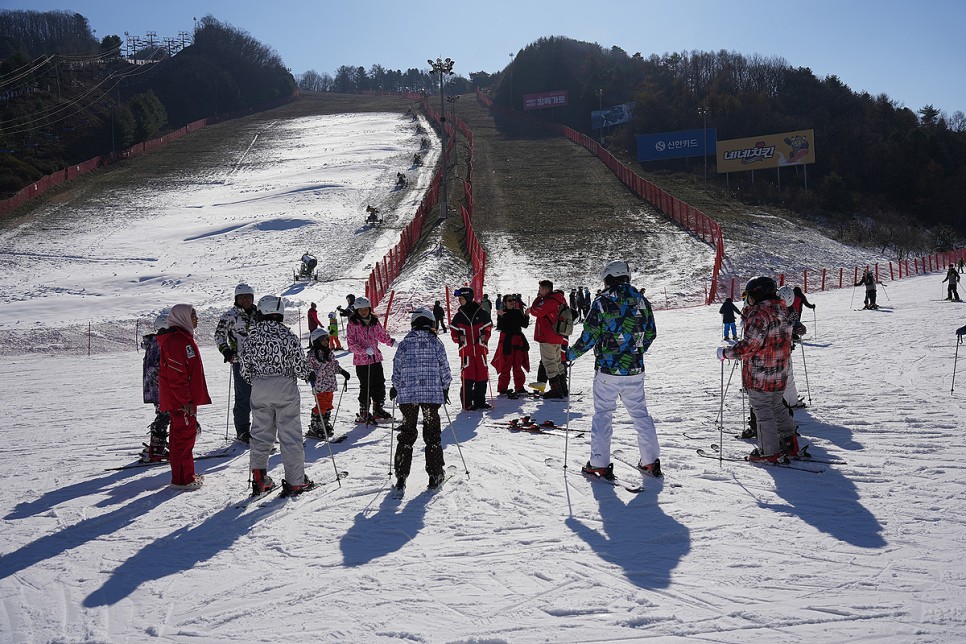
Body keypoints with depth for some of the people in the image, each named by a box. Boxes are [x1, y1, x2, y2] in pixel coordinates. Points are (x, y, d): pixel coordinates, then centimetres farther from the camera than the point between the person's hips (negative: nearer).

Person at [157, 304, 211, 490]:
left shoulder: (183, 338, 16)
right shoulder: (175, 341, -18)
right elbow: (176, 376, -23)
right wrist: (186, 400, -22)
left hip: (184, 398, 11)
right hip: (181, 400, -11)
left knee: (182, 435, 17)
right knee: (184, 436, -5)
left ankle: (185, 475, 27)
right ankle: (182, 479, 2)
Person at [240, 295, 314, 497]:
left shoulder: (252, 335, -1)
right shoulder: (288, 336, -12)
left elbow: (245, 367, 5)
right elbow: (299, 366, -11)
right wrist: (307, 375, 10)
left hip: (259, 390, 4)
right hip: (285, 389, -4)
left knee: (260, 433, 13)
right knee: (290, 434, 3)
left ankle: (259, 479, 17)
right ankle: (295, 481, 8)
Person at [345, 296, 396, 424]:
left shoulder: (374, 322, 7)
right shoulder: (352, 324, -7)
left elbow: (382, 335, 21)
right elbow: (351, 344, -11)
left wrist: (391, 342, 4)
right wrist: (364, 350, -25)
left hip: (376, 358, 5)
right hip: (362, 361, -5)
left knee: (380, 384, 9)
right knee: (366, 387, -3)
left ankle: (378, 409, 25)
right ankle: (364, 413, 9)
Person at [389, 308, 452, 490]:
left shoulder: (405, 343, 2)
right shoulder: (435, 342, -1)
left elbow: (397, 368, 3)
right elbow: (444, 368, 1)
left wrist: (396, 388, 18)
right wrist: (445, 387, 16)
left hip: (407, 394, 1)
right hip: (432, 393, -1)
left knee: (407, 433, 10)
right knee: (432, 434, 9)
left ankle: (401, 475, 9)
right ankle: (435, 475, 11)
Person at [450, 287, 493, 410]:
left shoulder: (481, 313, 1)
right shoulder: (459, 315, 5)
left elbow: (488, 327, 10)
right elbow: (453, 331, 11)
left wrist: (485, 336, -9)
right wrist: (459, 338, -9)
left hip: (480, 348, 0)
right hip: (466, 349, 0)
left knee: (482, 376, 5)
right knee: (467, 377, -4)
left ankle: (480, 401, 18)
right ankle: (467, 403, 4)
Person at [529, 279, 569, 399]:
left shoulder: (549, 301, -18)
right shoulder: (561, 299, 12)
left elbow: (535, 311, -18)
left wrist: (538, 298, -6)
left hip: (547, 338, -10)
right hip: (558, 337, 10)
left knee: (549, 363, -4)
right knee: (557, 362, 18)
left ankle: (556, 389, -4)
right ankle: (562, 388, 23)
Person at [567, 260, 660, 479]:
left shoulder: (602, 302, -9)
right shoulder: (642, 301, 5)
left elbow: (589, 337, -9)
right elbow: (650, 333, 12)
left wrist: (570, 355, 6)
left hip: (607, 370, -4)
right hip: (635, 370, 4)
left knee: (602, 414, 6)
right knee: (640, 413, 14)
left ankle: (599, 464, 7)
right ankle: (651, 462, 17)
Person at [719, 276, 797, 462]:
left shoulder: (760, 313, -19)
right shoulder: (784, 311, 10)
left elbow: (749, 344, -24)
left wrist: (725, 352, -13)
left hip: (760, 375, -8)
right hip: (781, 374, 8)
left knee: (762, 410, 2)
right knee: (777, 406, 22)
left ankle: (770, 451, 7)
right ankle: (789, 442, 28)